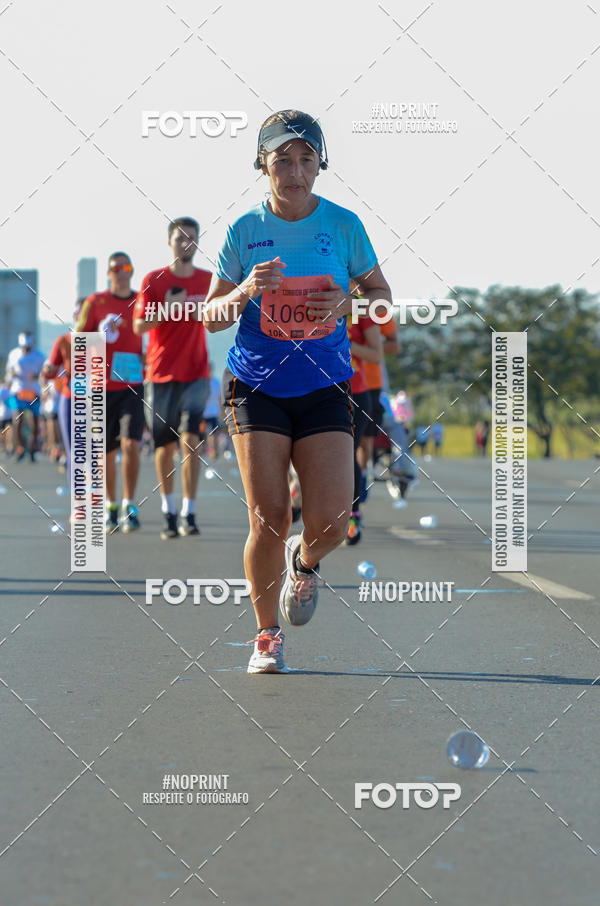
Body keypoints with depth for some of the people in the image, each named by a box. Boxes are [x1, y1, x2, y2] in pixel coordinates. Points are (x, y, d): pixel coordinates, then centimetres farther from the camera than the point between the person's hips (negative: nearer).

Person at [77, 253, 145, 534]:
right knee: (107, 450, 6)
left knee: (130, 443, -16)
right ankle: (110, 506, 21)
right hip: (101, 386, 0)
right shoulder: (95, 302, 3)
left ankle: (129, 506, -6)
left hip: (132, 386, 0)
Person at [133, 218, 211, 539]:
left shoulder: (208, 280, 6)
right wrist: (166, 310, -20)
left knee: (190, 439, -14)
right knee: (165, 445, 5)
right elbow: (139, 326, -4)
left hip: (196, 373, 0)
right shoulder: (154, 280, 1)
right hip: (161, 373, 0)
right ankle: (169, 511, 20)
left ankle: (189, 513, -12)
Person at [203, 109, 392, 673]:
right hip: (256, 387, -1)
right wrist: (246, 292, -18)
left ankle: (304, 561, 27)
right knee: (268, 517, -9)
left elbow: (381, 294, 11)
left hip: (324, 388, 1)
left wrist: (347, 303, -10)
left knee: (330, 521, -11)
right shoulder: (245, 230, -1)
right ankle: (266, 635, 11)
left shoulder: (343, 225, 1)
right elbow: (211, 315, 3)